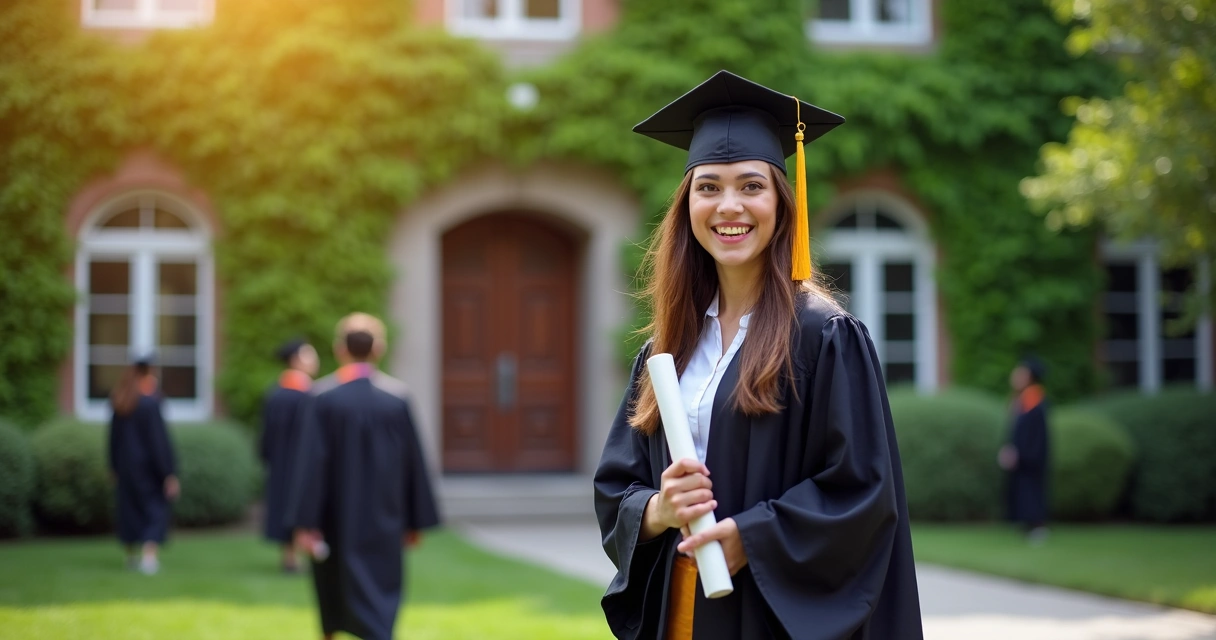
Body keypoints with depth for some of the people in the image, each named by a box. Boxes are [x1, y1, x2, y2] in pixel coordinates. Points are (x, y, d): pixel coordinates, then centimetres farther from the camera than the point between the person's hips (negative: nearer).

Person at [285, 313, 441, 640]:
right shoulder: (397, 397, -4)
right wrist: (415, 521, 8)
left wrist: (305, 522, -12)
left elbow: (311, 461, -14)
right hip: (383, 517, 1)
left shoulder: (324, 397, -10)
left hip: (338, 516, -1)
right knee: (380, 594, 7)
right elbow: (414, 462, 0)